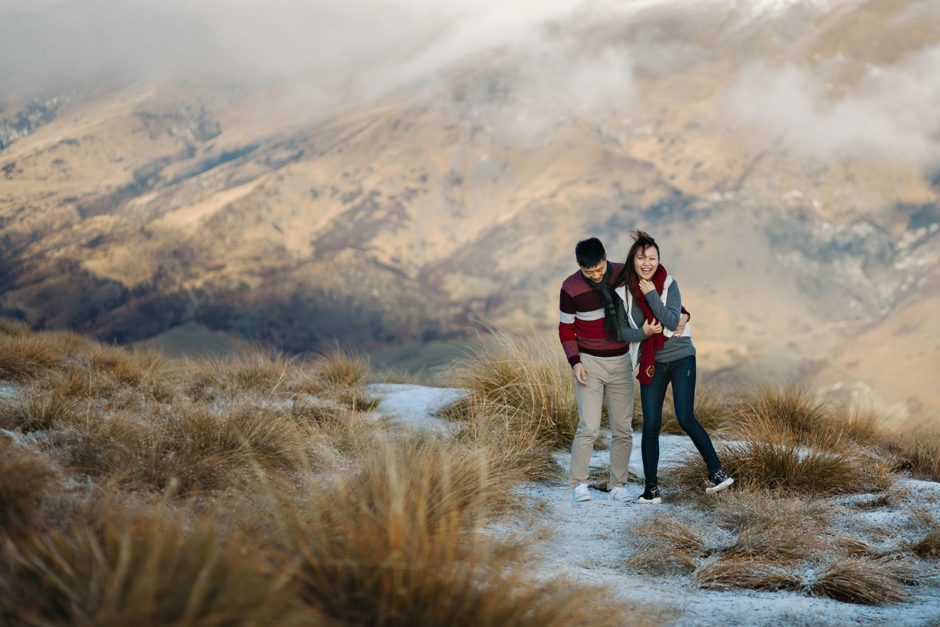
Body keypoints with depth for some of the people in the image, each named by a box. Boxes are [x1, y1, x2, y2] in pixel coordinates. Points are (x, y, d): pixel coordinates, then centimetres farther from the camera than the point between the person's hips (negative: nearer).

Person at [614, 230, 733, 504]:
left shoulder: (669, 284, -9)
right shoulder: (623, 292, -3)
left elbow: (672, 321, -21)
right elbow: (623, 331, 7)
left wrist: (651, 294, -23)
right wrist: (647, 331, -7)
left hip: (681, 358, -2)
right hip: (651, 363, 2)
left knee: (685, 418, -12)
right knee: (650, 425, -3)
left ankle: (716, 472, 2)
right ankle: (651, 487, 7)